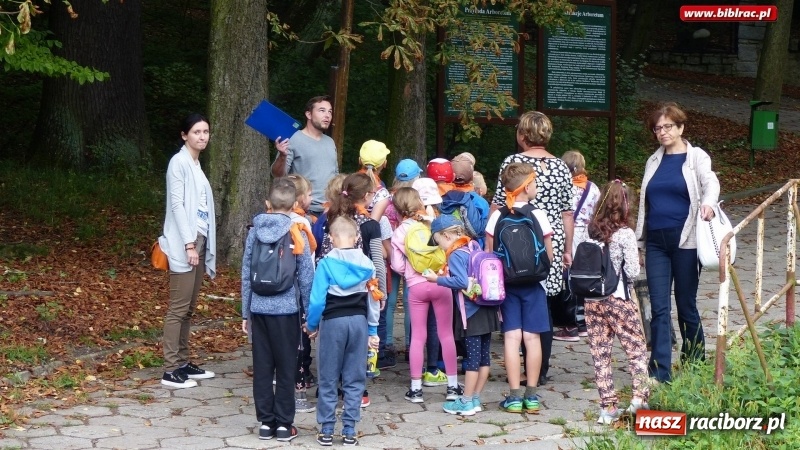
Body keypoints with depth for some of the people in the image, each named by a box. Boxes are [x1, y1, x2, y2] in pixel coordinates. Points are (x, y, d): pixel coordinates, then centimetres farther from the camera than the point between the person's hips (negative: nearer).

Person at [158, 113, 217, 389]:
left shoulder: (196, 164, 17)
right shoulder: (179, 162, -8)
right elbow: (177, 204, -15)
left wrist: (203, 244, 13)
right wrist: (189, 243, -20)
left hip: (199, 241, 9)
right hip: (184, 244, -9)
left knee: (189, 307, 12)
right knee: (178, 307, -8)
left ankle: (182, 363, 18)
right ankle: (171, 370, -6)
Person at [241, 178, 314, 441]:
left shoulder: (256, 231, 3)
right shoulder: (296, 233, -7)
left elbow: (246, 273, 7)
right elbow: (306, 276, -7)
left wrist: (246, 312, 14)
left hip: (259, 309, 3)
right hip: (286, 309, -3)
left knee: (262, 367, 9)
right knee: (286, 368, 5)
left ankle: (266, 422, 13)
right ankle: (284, 424, 8)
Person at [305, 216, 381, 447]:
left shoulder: (326, 263, -11)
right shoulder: (366, 264, 0)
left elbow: (317, 300, -12)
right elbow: (373, 299, 4)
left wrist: (311, 326, 3)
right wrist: (373, 330, 12)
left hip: (332, 322, -3)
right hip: (359, 321, 3)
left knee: (328, 380, 7)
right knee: (354, 379, 9)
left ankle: (326, 430, 9)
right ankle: (349, 430, 9)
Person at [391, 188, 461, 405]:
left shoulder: (399, 233, -1)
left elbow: (398, 266, -2)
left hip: (416, 287, 1)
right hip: (440, 283, -1)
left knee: (417, 337, 6)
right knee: (446, 334, 8)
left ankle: (416, 389, 6)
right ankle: (452, 385, 12)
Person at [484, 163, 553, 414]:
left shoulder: (497, 217, -2)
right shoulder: (537, 215, -8)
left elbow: (488, 253, -2)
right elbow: (549, 256, -3)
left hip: (504, 282, 1)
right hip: (533, 283, -1)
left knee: (511, 337, 1)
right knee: (532, 337, 3)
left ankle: (514, 396, -1)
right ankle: (531, 395, 6)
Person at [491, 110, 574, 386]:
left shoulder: (513, 162, -3)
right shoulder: (561, 167, 8)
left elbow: (498, 206, -4)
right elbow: (567, 213, 11)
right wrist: (567, 250, 18)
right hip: (552, 244, 4)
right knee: (544, 307, 9)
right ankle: (542, 371, 10)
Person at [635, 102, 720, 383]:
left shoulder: (696, 157, 1)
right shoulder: (653, 162, 15)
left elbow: (710, 182, -17)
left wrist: (708, 202, -40)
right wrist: (639, 240, 17)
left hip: (684, 241, -4)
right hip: (656, 241, 4)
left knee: (686, 305, 5)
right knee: (659, 308, -2)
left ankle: (695, 363, 24)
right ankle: (660, 372, -2)